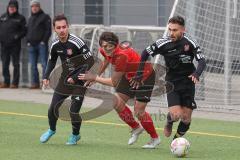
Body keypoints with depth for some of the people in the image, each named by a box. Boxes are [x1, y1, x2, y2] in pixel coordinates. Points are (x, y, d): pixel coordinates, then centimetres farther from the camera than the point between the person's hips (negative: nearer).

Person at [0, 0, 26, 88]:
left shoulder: (20, 18, 1)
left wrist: (18, 36, -16)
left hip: (15, 45, -4)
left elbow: (24, 30, -2)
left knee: (16, 64, -1)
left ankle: (15, 83, 1)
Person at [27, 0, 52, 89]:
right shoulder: (30, 18, 22)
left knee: (44, 64, -8)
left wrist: (44, 41, -14)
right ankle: (35, 83, 8)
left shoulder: (45, 17, 2)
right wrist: (28, 41, 9)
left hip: (41, 44, -6)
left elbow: (48, 30, -5)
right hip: (32, 45, 6)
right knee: (33, 65, 5)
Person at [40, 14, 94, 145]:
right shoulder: (55, 45, -3)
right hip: (65, 78, 5)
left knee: (73, 111, -12)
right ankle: (52, 130, 32)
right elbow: (52, 61, 17)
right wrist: (46, 77, 4)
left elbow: (90, 62, -20)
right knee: (53, 107, 2)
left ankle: (75, 135, 17)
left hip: (79, 80, -5)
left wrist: (75, 78, -19)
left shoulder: (77, 42, -23)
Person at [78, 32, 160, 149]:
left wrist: (95, 78, -25)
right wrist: (97, 75, 10)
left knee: (138, 111, -12)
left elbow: (114, 82, -32)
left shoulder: (122, 55, -39)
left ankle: (155, 138, 10)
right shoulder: (105, 51, -16)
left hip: (145, 77, -8)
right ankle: (136, 128, 23)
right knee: (117, 104, -2)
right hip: (129, 76, 8)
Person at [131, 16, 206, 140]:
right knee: (175, 115, -17)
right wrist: (139, 74, -1)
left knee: (186, 118, 1)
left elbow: (202, 61, -17)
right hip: (172, 82, -1)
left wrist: (196, 74, -38)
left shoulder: (190, 43, -13)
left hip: (188, 83, 1)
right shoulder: (164, 43, -11)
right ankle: (169, 122, 20)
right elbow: (145, 54, 1)